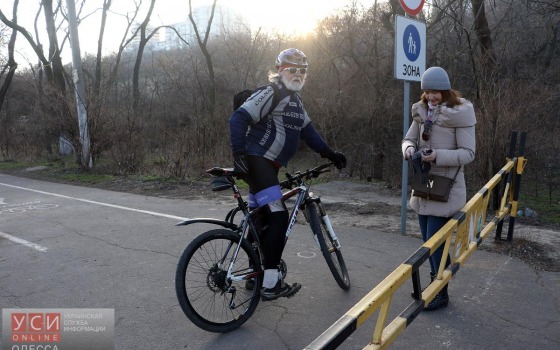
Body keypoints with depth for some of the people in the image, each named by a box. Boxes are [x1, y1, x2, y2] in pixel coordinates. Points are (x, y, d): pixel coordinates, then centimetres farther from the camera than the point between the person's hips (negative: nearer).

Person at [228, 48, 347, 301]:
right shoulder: (270, 93, -10)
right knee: (279, 216, -17)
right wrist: (239, 153, -29)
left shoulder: (295, 100, 19)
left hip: (268, 165, 10)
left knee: (262, 219, 13)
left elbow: (307, 130, 20)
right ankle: (270, 283, -11)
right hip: (256, 162, -10)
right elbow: (238, 119, -19)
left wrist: (330, 154, 13)